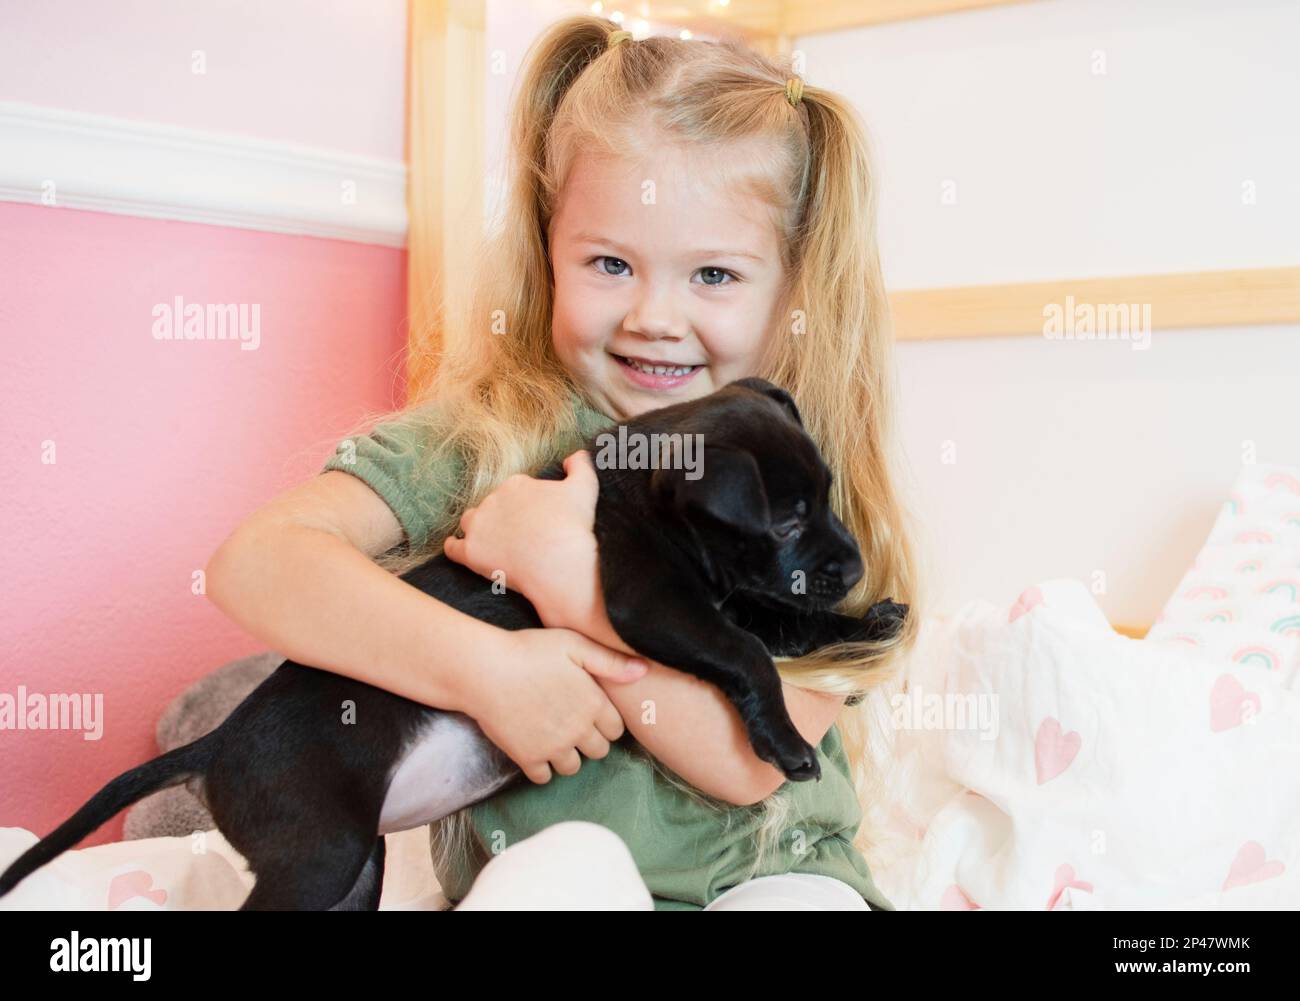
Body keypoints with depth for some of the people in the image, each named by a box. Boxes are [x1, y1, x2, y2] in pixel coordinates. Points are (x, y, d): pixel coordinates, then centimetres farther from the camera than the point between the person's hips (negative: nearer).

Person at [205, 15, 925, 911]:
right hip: (530, 866, -1)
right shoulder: (484, 435, -4)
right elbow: (256, 560, -17)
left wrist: (562, 570, -21)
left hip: (771, 869, 2)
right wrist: (491, 669, -27)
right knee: (574, 865, -35)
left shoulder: (809, 476, -4)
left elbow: (749, 756, -14)